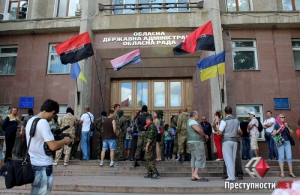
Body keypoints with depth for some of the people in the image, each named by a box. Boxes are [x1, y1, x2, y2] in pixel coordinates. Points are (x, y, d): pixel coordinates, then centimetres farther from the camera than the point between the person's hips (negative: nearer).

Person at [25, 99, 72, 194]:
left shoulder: (30, 120, 8)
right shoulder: (43, 122, -21)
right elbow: (53, 146, -25)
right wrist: (65, 141, -7)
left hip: (33, 163, 9)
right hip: (43, 166, -9)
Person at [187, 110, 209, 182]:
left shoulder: (190, 121, 22)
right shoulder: (192, 121, -11)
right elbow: (199, 130, -24)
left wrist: (204, 136, 11)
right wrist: (205, 136, -8)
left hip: (193, 142, 11)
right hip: (196, 142, -11)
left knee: (194, 158, 8)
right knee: (200, 158, -9)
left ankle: (193, 176, 8)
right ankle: (195, 173, -12)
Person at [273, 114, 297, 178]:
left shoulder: (286, 124, 12)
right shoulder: (276, 125, 1)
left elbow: (292, 133, 8)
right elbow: (274, 133, -7)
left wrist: (287, 127, -6)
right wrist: (280, 128, -14)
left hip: (287, 141, 4)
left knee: (289, 157, 0)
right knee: (281, 157, -4)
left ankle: (291, 172, 4)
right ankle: (282, 172, -2)